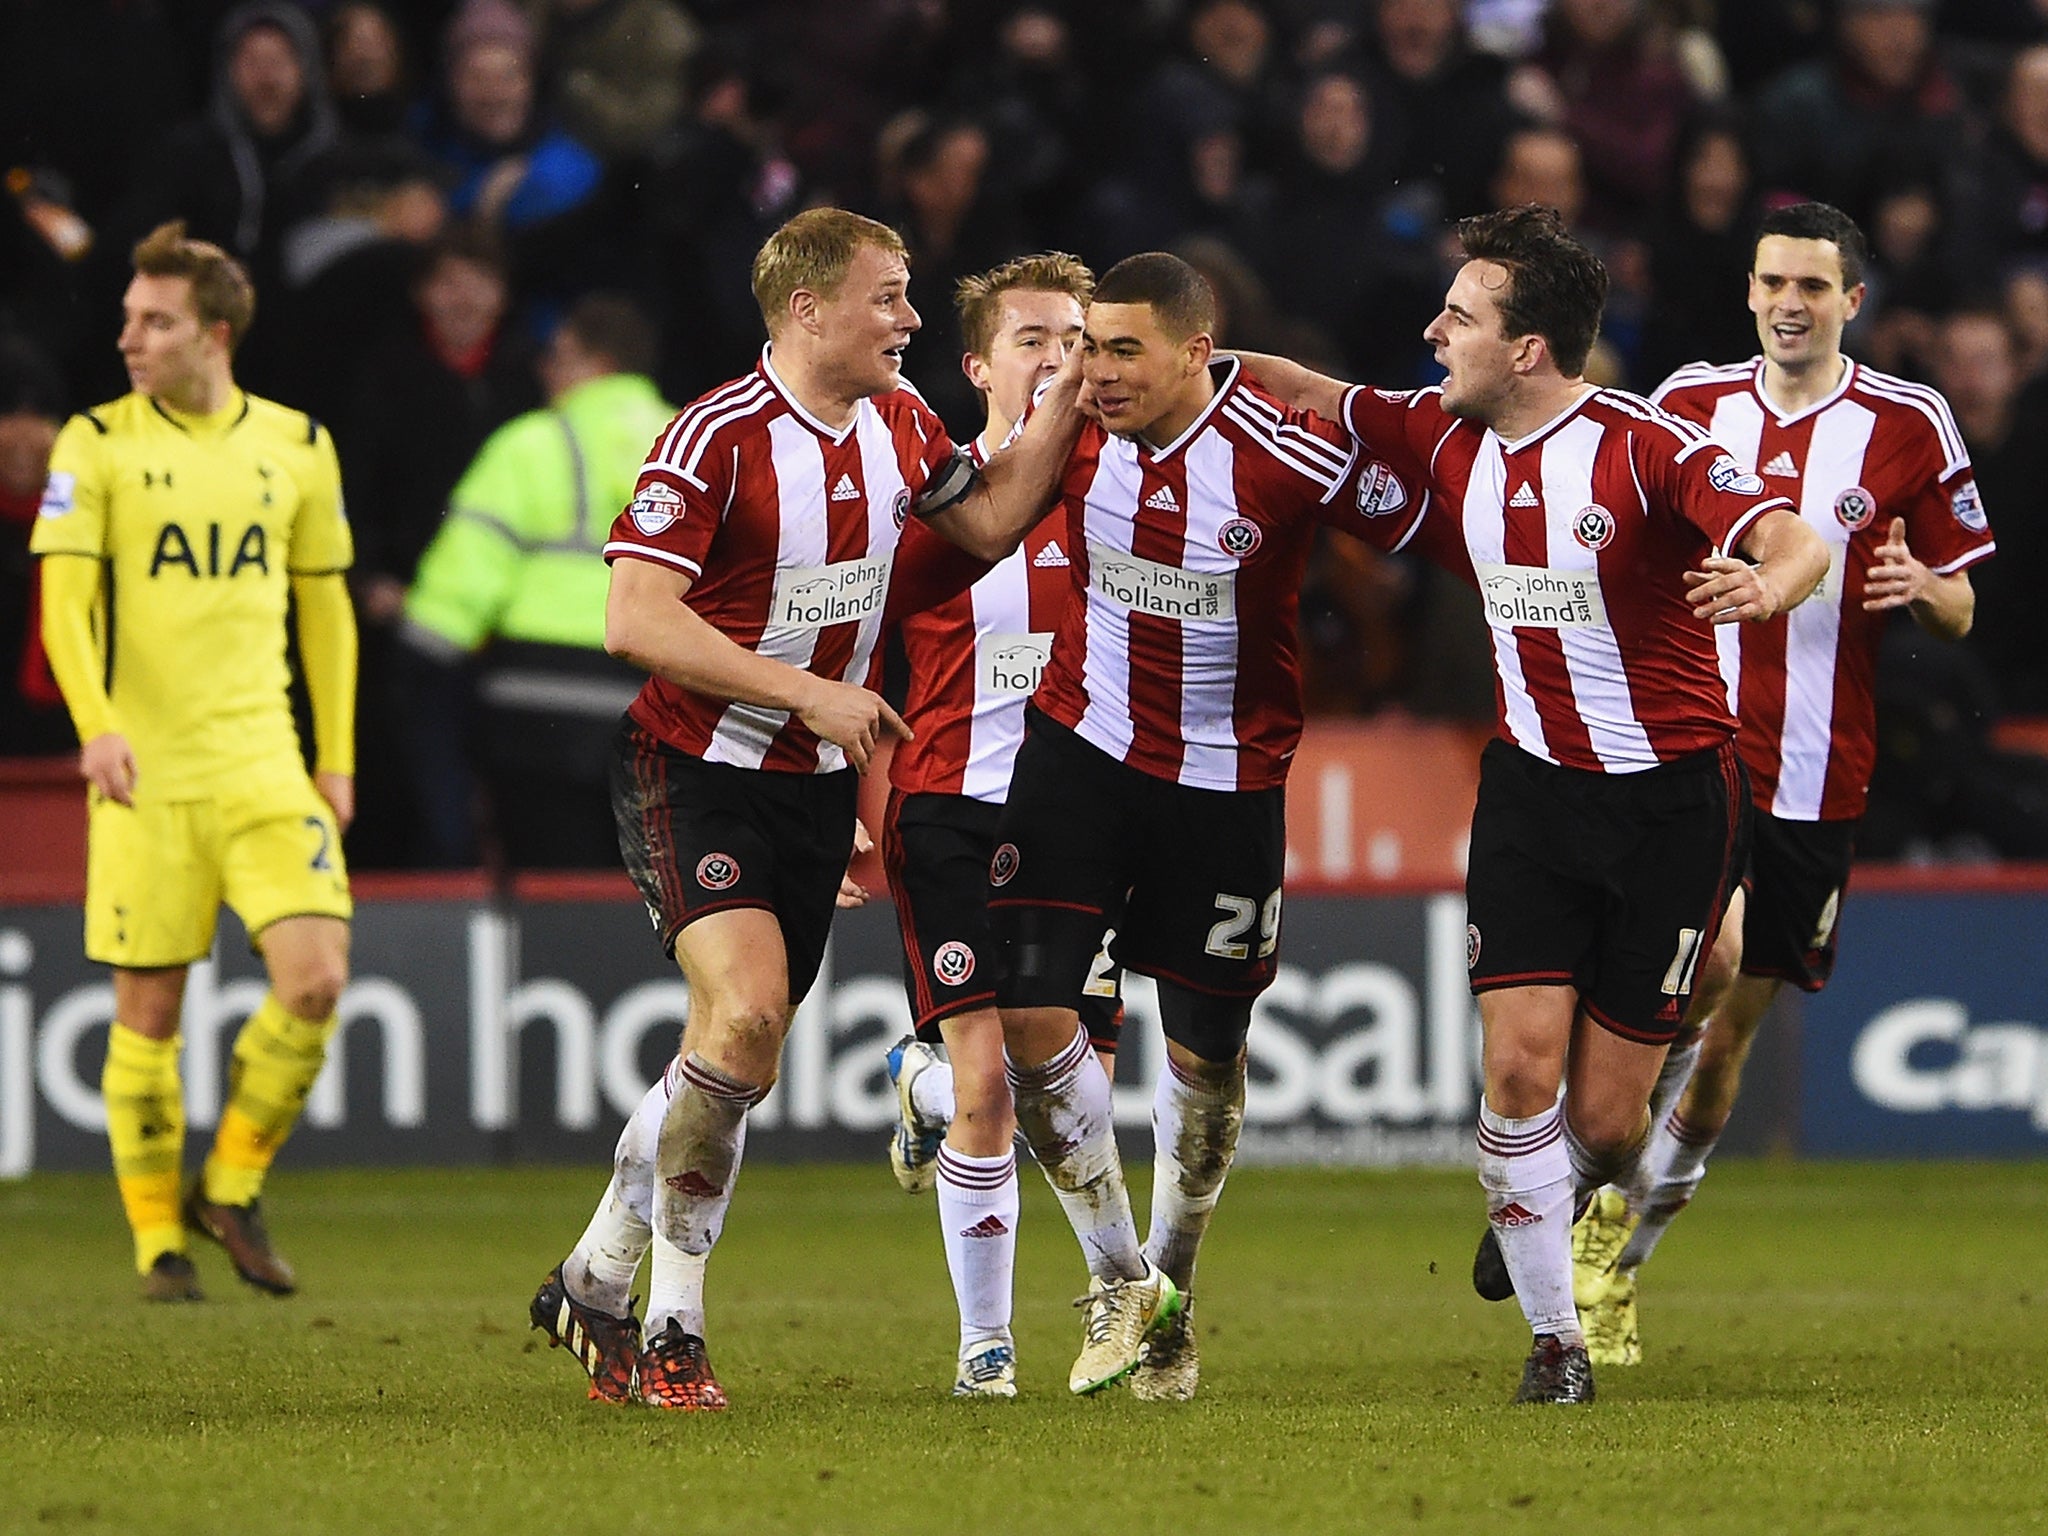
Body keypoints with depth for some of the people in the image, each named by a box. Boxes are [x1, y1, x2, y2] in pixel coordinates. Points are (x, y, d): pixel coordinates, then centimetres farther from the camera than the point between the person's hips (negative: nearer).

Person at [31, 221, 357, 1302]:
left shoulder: (297, 446, 8)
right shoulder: (96, 445, -1)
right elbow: (63, 594, -10)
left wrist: (337, 756, 14)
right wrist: (96, 722, -26)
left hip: (265, 766, 2)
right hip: (145, 769, -2)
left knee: (316, 979, -12)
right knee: (148, 1010, 0)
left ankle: (233, 1186, 9)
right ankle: (158, 1237, 14)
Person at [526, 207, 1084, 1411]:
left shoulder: (898, 422, 3)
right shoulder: (718, 438, -19)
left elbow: (989, 521, 19)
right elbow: (637, 619, -22)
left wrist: (1069, 398, 6)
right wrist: (809, 691, -24)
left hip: (815, 781, 7)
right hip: (697, 767, -7)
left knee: (743, 1063, 8)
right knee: (745, 1009, -23)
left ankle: (595, 1283, 25)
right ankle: (674, 1324, -13)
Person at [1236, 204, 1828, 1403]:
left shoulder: (1647, 447, -20)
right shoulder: (1447, 437, -1)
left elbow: (1797, 542, -31)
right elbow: (1308, 394, 15)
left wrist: (1764, 586, -52)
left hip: (1672, 797, -4)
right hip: (1533, 781, 4)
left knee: (1604, 1120, -2)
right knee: (1519, 1062, -11)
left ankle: (1575, 1187, 36)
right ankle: (1555, 1339, 4)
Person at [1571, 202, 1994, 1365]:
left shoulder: (1910, 426, 1)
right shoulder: (1691, 403, 5)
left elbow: (1962, 608, 5)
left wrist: (1917, 587, -17)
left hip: (1816, 777, 1)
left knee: (1739, 1015, 7)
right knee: (1707, 960, -23)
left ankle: (1624, 1259, 22)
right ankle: (1600, 1215, -10)